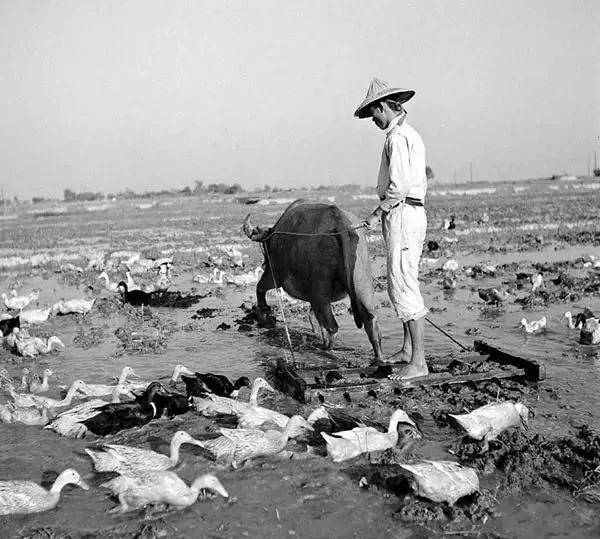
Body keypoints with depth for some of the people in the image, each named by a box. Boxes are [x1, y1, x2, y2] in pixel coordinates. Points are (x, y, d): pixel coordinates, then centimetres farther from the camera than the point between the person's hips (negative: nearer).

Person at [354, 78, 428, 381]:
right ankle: (408, 350, 27)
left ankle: (418, 362, -10)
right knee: (399, 285, 18)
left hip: (401, 213, -11)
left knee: (404, 286, -11)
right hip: (414, 211, 11)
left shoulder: (396, 137, -13)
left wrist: (377, 214, -13)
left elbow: (399, 185, -22)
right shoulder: (411, 135, 19)